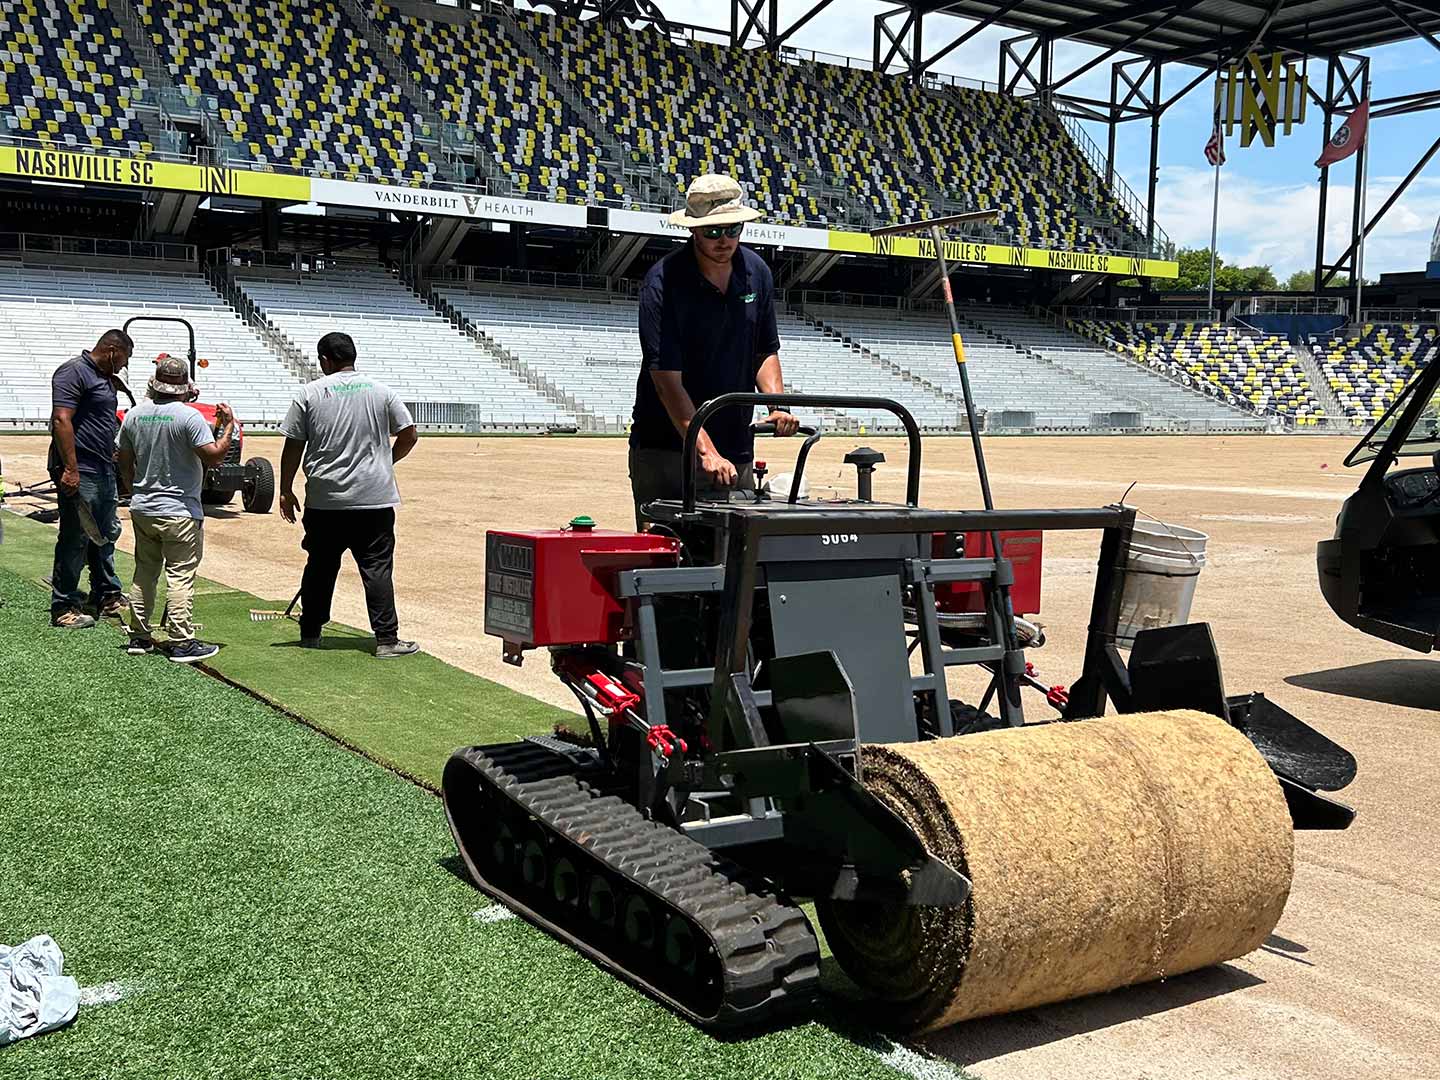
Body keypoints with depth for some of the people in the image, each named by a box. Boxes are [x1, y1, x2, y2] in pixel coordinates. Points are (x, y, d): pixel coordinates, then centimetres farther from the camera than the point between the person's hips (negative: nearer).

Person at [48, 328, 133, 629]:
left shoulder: (105, 378, 18)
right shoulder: (74, 371, -12)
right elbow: (61, 420, -20)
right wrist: (70, 469, -24)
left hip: (104, 471, 10)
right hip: (79, 474, -10)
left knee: (106, 535, 16)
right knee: (75, 540, -4)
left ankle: (108, 598, 27)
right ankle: (64, 608, 4)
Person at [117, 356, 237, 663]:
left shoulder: (134, 415, 5)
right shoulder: (189, 416, -15)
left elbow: (124, 465, 12)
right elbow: (214, 456, -18)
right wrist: (228, 425, -6)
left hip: (141, 509, 6)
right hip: (180, 511, -6)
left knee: (144, 571, 15)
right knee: (180, 575, -3)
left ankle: (139, 637, 20)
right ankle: (181, 643, -3)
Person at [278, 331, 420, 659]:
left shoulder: (310, 393, 0)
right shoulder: (381, 391, 1)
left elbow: (293, 447, 1)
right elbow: (408, 436, 4)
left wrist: (286, 491, 10)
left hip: (323, 500, 1)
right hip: (374, 497, -1)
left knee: (320, 566, 13)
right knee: (377, 568, 0)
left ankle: (310, 633, 24)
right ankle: (387, 639, -2)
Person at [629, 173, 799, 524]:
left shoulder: (756, 272, 4)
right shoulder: (663, 282, -15)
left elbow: (766, 351, 13)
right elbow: (667, 378, -21)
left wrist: (778, 403, -7)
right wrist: (706, 452, -30)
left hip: (736, 450, 5)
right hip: (666, 449, -5)